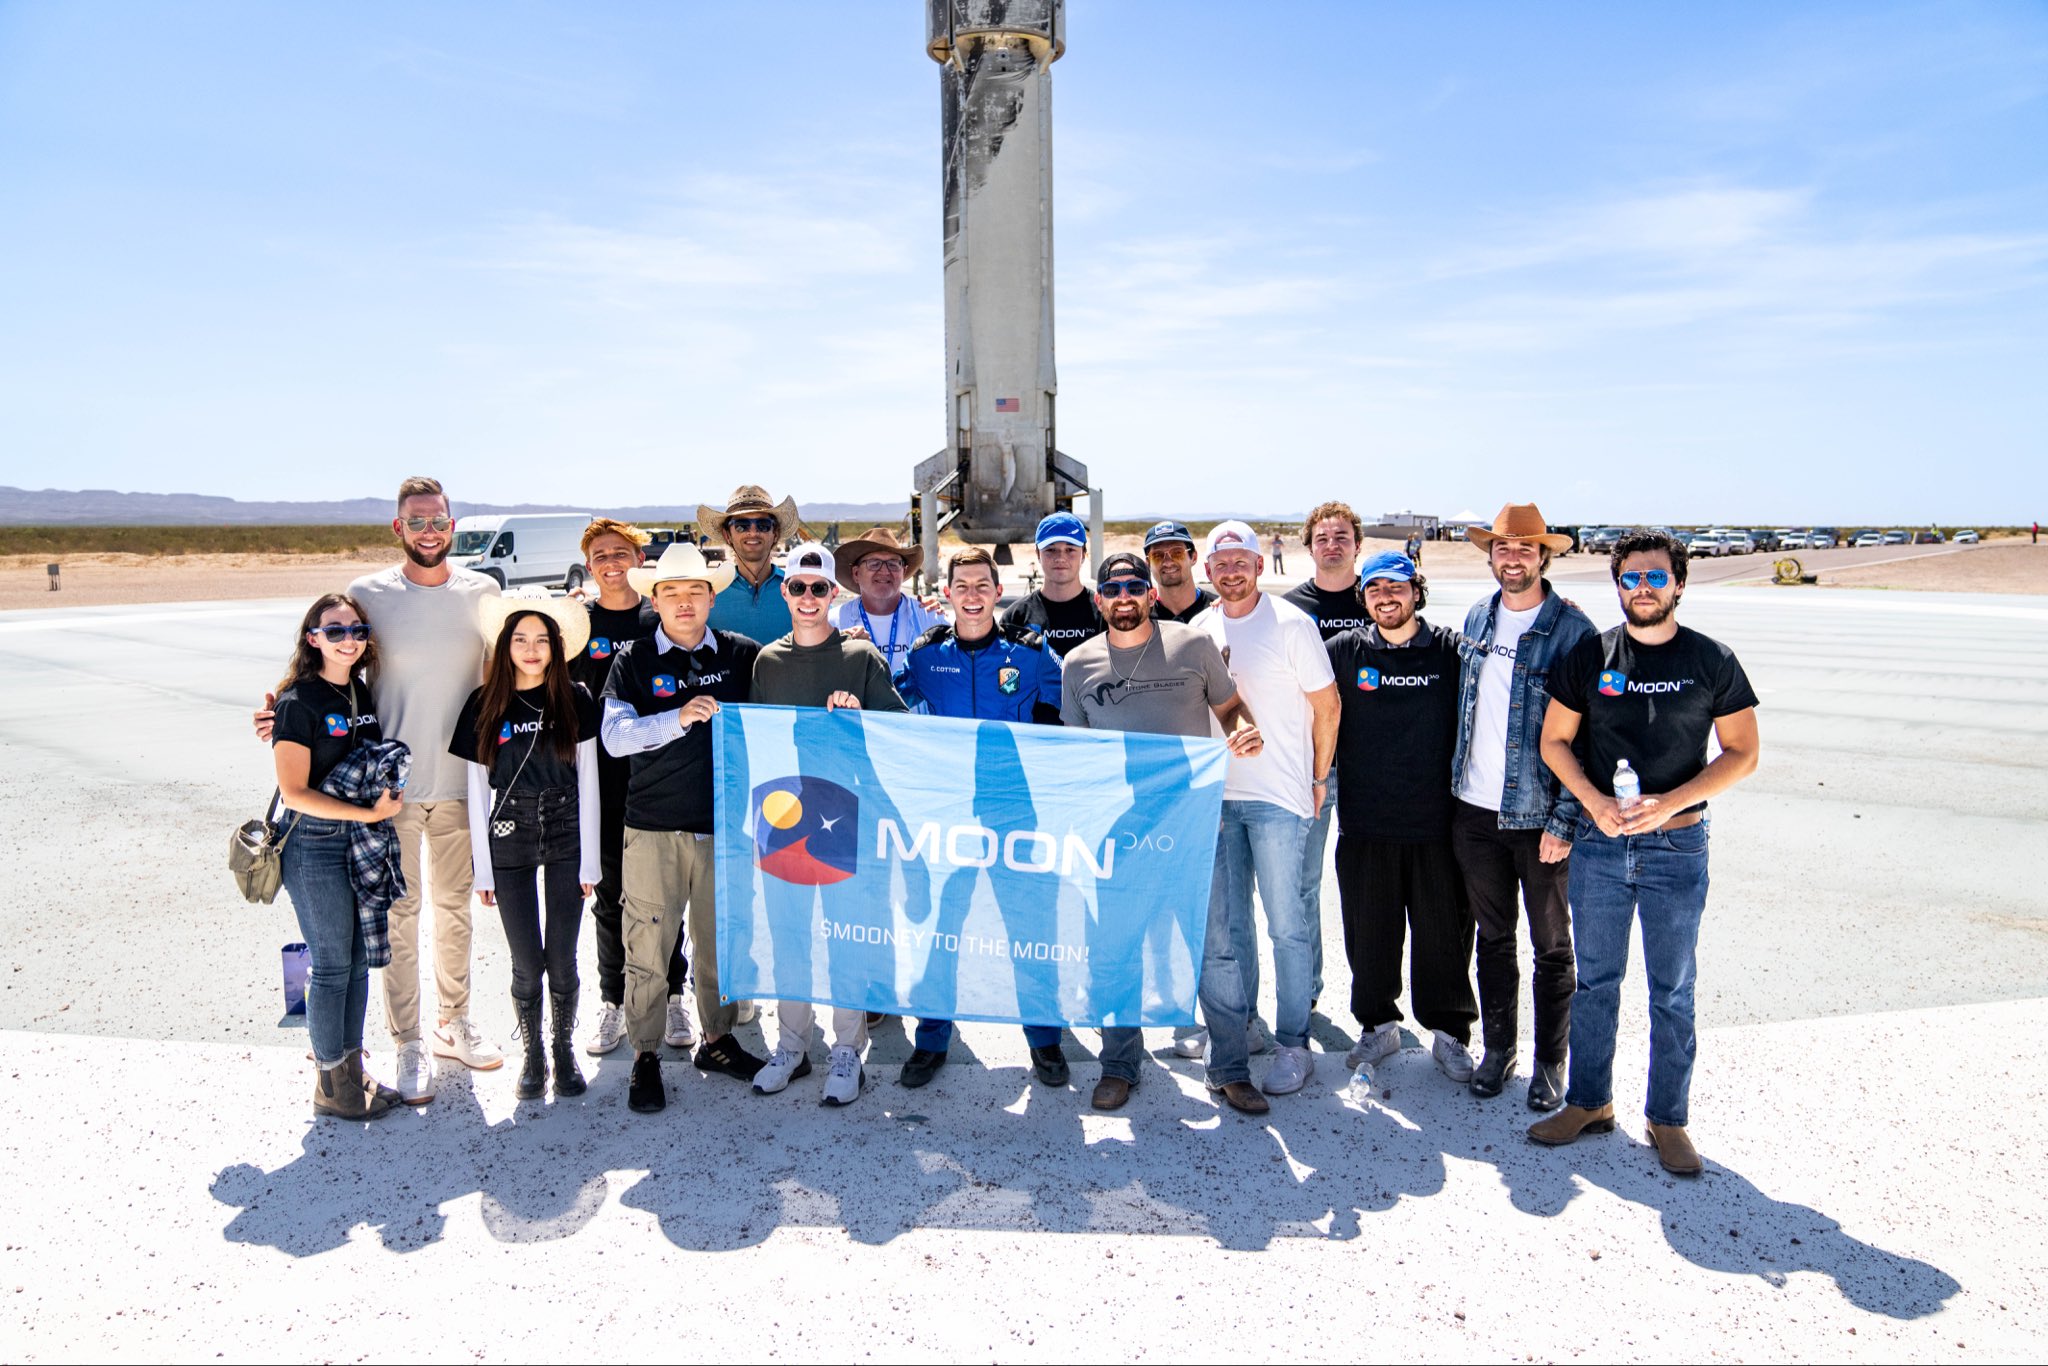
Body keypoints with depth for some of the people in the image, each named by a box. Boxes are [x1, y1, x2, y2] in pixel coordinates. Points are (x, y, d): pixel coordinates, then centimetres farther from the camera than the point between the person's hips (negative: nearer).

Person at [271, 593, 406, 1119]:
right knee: (332, 963, 1)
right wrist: (368, 813, -17)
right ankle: (331, 1086, 16)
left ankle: (352, 1070, 27)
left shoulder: (365, 691, 8)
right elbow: (294, 792, -16)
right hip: (315, 844, -7)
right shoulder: (298, 702, -13)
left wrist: (383, 801, 5)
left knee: (359, 959, 13)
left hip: (364, 839, 7)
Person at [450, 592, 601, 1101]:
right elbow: (477, 790, 2)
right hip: (509, 843, 0)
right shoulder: (485, 706, -1)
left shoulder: (576, 701, -2)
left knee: (562, 959, 4)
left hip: (565, 839, 0)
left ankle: (564, 1051, 24)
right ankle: (531, 1054, 25)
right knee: (526, 963, 4)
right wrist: (482, 867, 1)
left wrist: (589, 861, -2)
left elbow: (587, 782, 0)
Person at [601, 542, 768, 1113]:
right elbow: (615, 735, -11)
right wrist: (680, 717, -24)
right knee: (648, 943, 3)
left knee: (720, 938, 13)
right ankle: (645, 1057, 18)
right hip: (654, 828, -2)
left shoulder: (741, 655, 5)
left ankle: (718, 1038, 31)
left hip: (725, 824, 2)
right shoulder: (633, 660, 0)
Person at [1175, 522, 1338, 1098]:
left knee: (1286, 925, 0)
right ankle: (1238, 1025, 28)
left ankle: (1293, 1045, 11)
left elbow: (1326, 705, -2)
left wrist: (1319, 779, 0)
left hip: (1278, 797, -5)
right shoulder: (1200, 628, 8)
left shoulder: (1291, 624, -8)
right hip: (1217, 793, 5)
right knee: (1228, 919, 14)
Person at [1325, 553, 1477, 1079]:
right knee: (1369, 931, 10)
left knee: (1443, 931, 9)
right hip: (1364, 822, 1)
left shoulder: (1451, 649, 0)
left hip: (1436, 820, -1)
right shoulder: (1343, 651, 3)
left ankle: (1449, 1028, 27)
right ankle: (1379, 1025, 29)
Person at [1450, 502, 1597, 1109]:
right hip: (1475, 810, 4)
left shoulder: (1572, 629, -10)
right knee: (1493, 937, 15)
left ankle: (1551, 1061, 24)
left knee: (1551, 946, 10)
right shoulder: (1476, 619, 7)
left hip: (1540, 816, -4)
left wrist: (1565, 820, -15)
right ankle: (1498, 1047, 30)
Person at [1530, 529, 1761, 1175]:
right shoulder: (1589, 655, 1)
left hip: (1677, 846, -1)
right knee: (1594, 980, 11)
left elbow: (1742, 753, 0)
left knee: (1672, 991, 8)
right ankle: (1589, 1102, 26)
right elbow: (1554, 740, 5)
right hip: (1599, 843, 1)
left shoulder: (1712, 660, -2)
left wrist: (1669, 803, -14)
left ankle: (1668, 1117, 23)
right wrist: (1594, 801, -12)